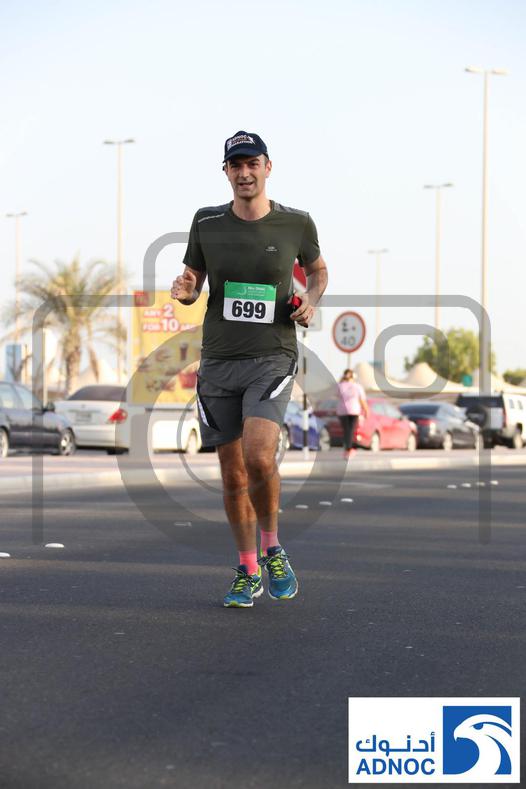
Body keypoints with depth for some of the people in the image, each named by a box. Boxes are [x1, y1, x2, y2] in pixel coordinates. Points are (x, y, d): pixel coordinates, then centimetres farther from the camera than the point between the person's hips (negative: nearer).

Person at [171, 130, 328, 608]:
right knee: (233, 475, 7)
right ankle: (248, 571, 24)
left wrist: (311, 300, -2)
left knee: (259, 458, -23)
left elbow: (318, 270, 19)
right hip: (218, 362, 3)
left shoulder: (297, 224, 0)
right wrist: (184, 290, -11)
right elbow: (193, 282, 13)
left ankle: (272, 549, 3)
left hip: (272, 358, -2)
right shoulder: (207, 223, 3)